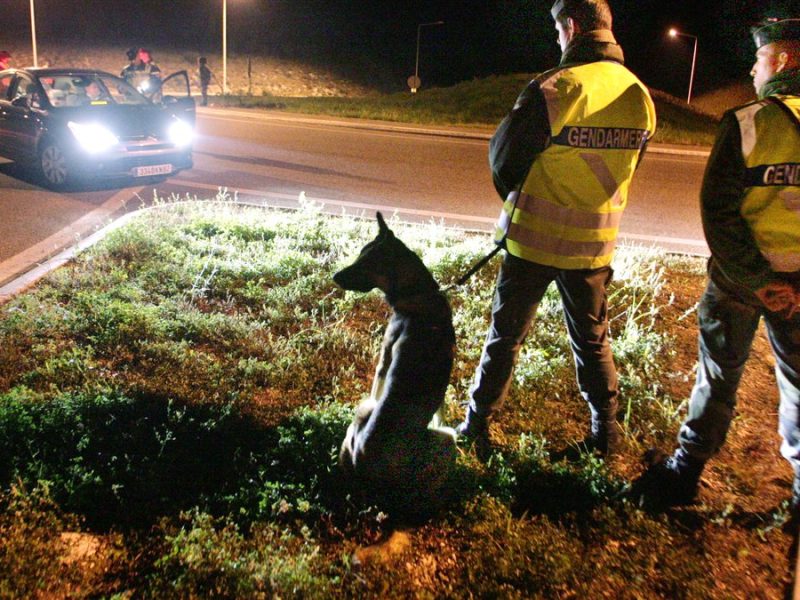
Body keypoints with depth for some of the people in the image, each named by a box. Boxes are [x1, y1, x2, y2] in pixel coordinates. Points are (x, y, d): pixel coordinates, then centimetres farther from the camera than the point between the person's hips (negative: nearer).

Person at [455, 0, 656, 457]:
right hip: (596, 243, 4)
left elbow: (503, 160, -10)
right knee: (592, 339, 19)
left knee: (506, 334, 10)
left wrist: (516, 199, 10)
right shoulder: (640, 97, -1)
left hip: (536, 237, -4)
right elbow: (625, 168, 8)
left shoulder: (554, 89, -19)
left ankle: (477, 426, 20)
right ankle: (607, 431, 28)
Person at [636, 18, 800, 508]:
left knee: (720, 375, 11)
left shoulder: (746, 122, -13)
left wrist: (755, 279, -12)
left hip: (740, 275, -2)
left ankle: (686, 472, 23)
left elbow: (717, 210, -17)